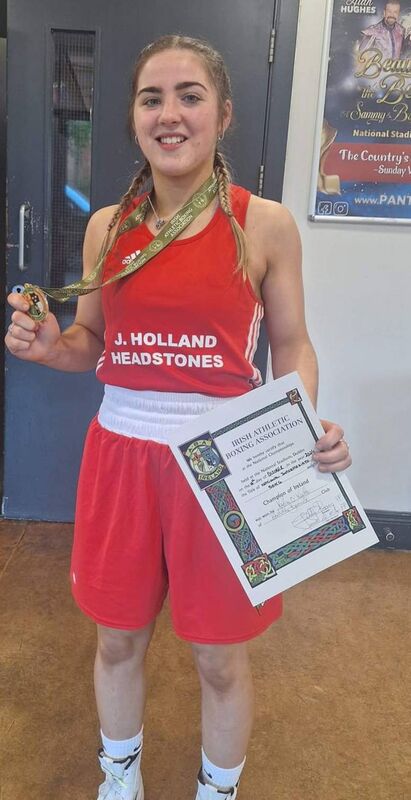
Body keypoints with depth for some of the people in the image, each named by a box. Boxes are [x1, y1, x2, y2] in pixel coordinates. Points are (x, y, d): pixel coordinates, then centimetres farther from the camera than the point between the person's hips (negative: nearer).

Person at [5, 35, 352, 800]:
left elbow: (291, 344, 2)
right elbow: (92, 343, 13)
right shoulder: (106, 226, 4)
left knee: (219, 657, 15)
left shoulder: (265, 224, -5)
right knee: (117, 639, 20)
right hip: (121, 455, 3)